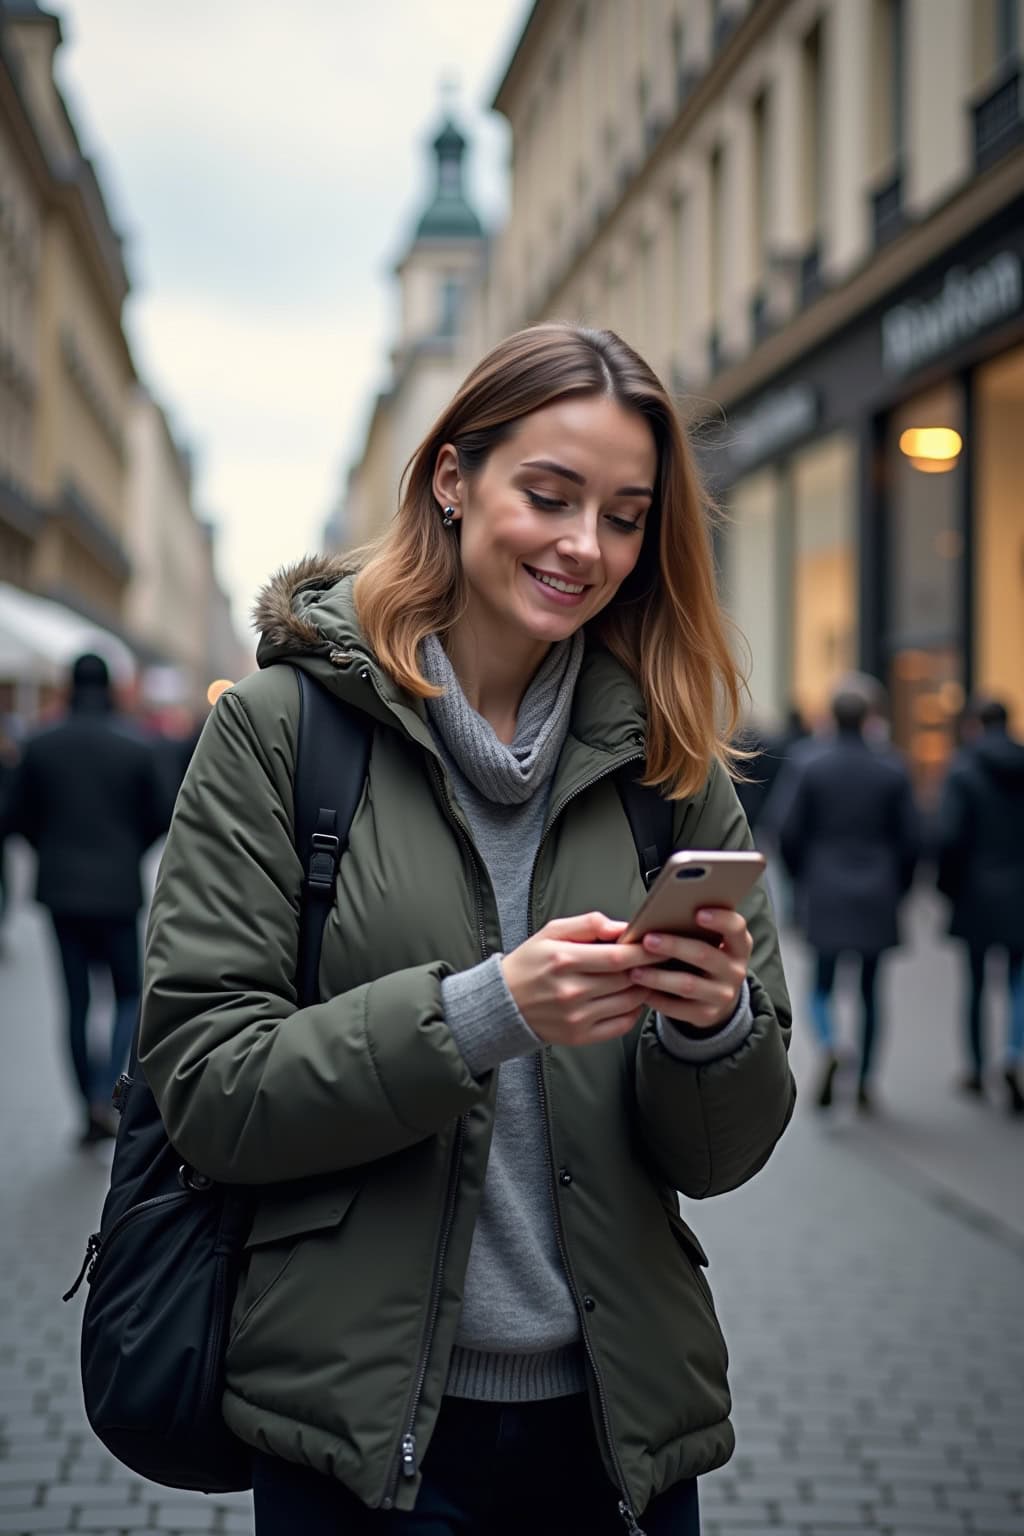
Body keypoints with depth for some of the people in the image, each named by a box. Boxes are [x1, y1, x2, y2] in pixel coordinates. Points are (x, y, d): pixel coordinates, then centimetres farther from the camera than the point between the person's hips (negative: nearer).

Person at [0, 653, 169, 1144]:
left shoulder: (41, 747, -4)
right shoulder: (136, 749, -8)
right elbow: (157, 820, 0)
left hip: (61, 887, 2)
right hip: (117, 888, -2)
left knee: (76, 1001, 11)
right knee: (129, 995, 11)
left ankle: (88, 1107, 15)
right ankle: (104, 1096, -7)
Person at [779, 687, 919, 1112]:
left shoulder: (812, 766, -5)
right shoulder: (891, 769, -2)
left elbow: (790, 832, -4)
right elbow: (910, 838, -1)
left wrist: (801, 880, 12)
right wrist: (898, 886, 14)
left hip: (825, 895, -1)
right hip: (877, 896, 1)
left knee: (822, 984, 8)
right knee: (870, 989, 10)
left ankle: (828, 1048, -21)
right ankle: (864, 1082, 12)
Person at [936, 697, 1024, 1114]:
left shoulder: (963, 769, -9)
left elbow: (948, 834, -15)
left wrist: (947, 883, -1)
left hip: (979, 892, -2)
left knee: (976, 980, 12)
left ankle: (976, 1068, 22)